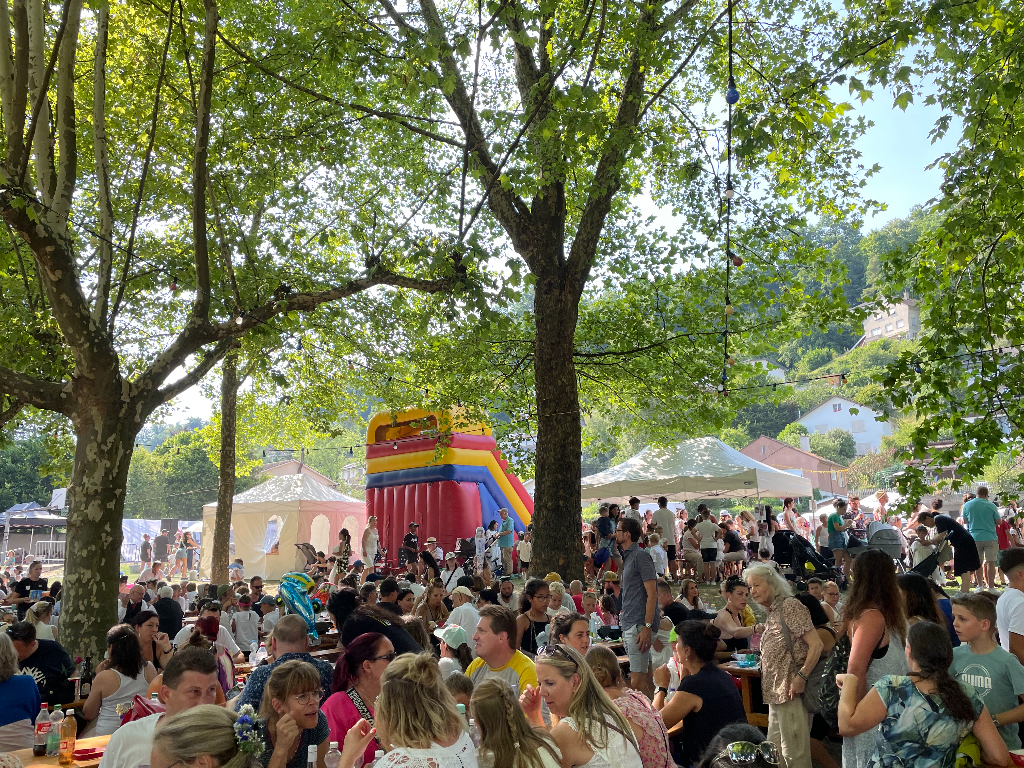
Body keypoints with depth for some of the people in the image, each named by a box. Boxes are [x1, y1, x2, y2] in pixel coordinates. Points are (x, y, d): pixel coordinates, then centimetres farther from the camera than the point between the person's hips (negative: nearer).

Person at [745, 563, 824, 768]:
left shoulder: (790, 605, -11)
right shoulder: (772, 612, 16)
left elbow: (816, 645, -18)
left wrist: (801, 677, -23)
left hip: (790, 692, -10)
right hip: (775, 693, 10)